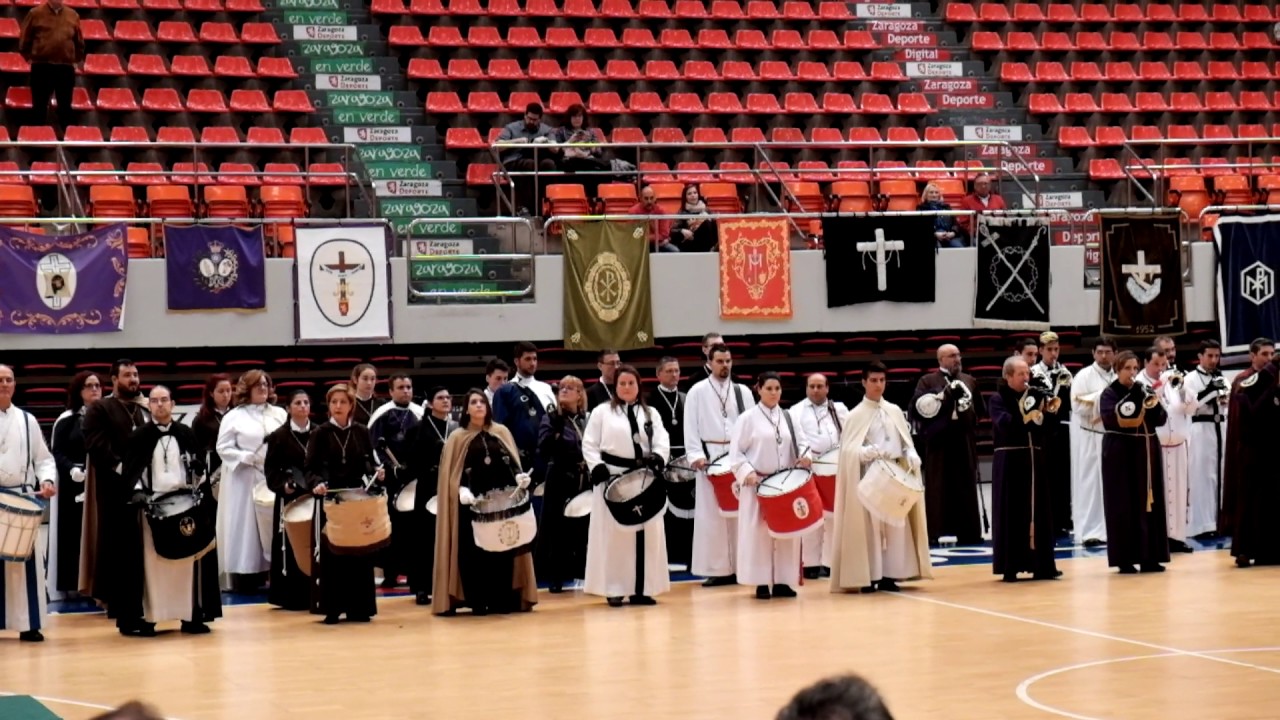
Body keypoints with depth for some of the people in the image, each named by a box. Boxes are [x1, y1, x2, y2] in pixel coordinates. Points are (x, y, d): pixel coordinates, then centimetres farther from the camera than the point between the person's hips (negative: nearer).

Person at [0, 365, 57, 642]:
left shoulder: (27, 420, 11)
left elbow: (43, 458, 12)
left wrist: (48, 480, -6)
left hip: (22, 499, 2)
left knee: (26, 561, 0)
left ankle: (28, 624, 3)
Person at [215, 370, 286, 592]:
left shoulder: (280, 414, 10)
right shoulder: (234, 417, 0)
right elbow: (223, 449, -4)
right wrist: (251, 458, -13)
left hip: (274, 479, 3)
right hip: (244, 481, -3)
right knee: (245, 526, -5)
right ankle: (245, 577, -4)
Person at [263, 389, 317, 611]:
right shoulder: (279, 436, 3)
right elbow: (270, 469, 0)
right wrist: (283, 485, -16)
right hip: (290, 499, -2)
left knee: (317, 545, 0)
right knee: (291, 546, -2)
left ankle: (315, 594, 4)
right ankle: (293, 597, 2)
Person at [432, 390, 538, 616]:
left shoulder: (501, 432, 14)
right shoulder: (458, 438, 8)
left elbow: (512, 459, 10)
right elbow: (453, 472, 2)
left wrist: (519, 476, -11)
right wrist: (462, 489, -16)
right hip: (473, 501, -2)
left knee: (504, 547, 0)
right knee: (474, 550, -5)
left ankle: (502, 600, 4)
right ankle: (478, 602, -2)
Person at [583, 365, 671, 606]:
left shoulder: (651, 414, 12)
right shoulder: (602, 412, 4)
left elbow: (662, 443, 3)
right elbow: (589, 445, 0)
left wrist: (656, 459, -18)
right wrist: (598, 469, -13)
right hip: (612, 479, -3)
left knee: (646, 533, 3)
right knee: (613, 534, -3)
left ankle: (641, 588, 9)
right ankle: (614, 589, 1)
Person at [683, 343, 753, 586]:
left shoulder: (742, 391, 10)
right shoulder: (697, 392, 4)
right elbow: (690, 427, 0)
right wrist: (696, 455, -11)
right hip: (710, 457, -2)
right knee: (711, 514, -2)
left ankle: (741, 566, 7)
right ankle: (716, 569, 1)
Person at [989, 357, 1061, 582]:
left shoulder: (1034, 396, 12)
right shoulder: (998, 399, -3)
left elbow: (1050, 424, 7)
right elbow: (1003, 423, -20)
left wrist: (1051, 409, -13)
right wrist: (1024, 414, -33)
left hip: (1035, 459, 5)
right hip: (1010, 460, -5)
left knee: (1039, 511, 5)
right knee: (1012, 513, -5)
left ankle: (1041, 565, 10)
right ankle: (1010, 567, -2)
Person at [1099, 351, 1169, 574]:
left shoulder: (1145, 391, 10)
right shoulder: (1109, 394, -2)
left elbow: (1161, 420, 3)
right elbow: (1109, 419, -17)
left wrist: (1154, 406, -16)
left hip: (1146, 451, 4)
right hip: (1120, 453, -4)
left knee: (1148, 502, 5)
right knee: (1123, 505, -5)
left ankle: (1149, 556, 9)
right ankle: (1125, 558, -3)